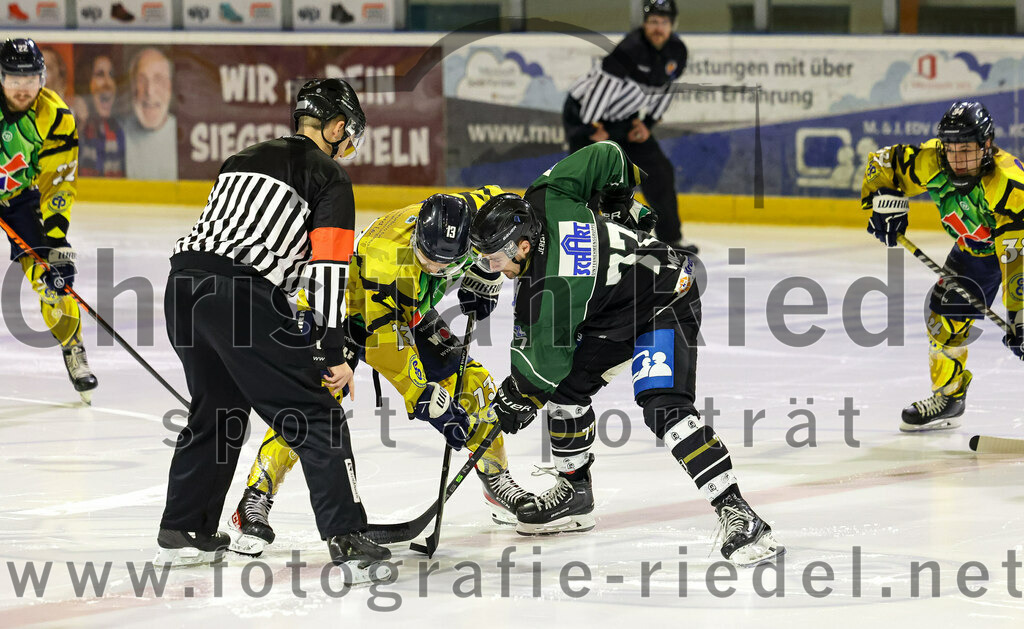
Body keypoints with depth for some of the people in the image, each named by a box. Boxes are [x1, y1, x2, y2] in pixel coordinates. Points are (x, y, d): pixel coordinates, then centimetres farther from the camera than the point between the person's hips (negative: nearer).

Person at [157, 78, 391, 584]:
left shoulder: (243, 160, 27)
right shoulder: (331, 180, 6)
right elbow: (327, 269, -3)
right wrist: (333, 351, -3)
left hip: (185, 281, 7)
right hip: (243, 295, -7)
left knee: (217, 407, 27)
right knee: (315, 418, -3)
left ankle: (182, 530, 31)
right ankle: (346, 540, -12)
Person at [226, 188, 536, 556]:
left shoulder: (470, 213, -25)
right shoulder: (387, 255, -41)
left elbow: (496, 200, 2)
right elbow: (388, 346, -37)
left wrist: (483, 278, -2)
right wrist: (429, 401, -35)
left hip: (409, 311, 6)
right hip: (345, 306, -6)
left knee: (471, 384, -1)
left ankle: (497, 479, 22)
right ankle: (255, 502, -22)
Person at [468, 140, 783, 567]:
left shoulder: (550, 288, -32)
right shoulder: (543, 201, -13)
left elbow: (548, 361, -20)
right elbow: (604, 156, -1)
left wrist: (518, 397, -1)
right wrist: (619, 203, 16)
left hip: (666, 305, -11)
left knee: (664, 408, -27)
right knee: (567, 387, 8)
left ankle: (738, 518, -30)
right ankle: (575, 493, 25)